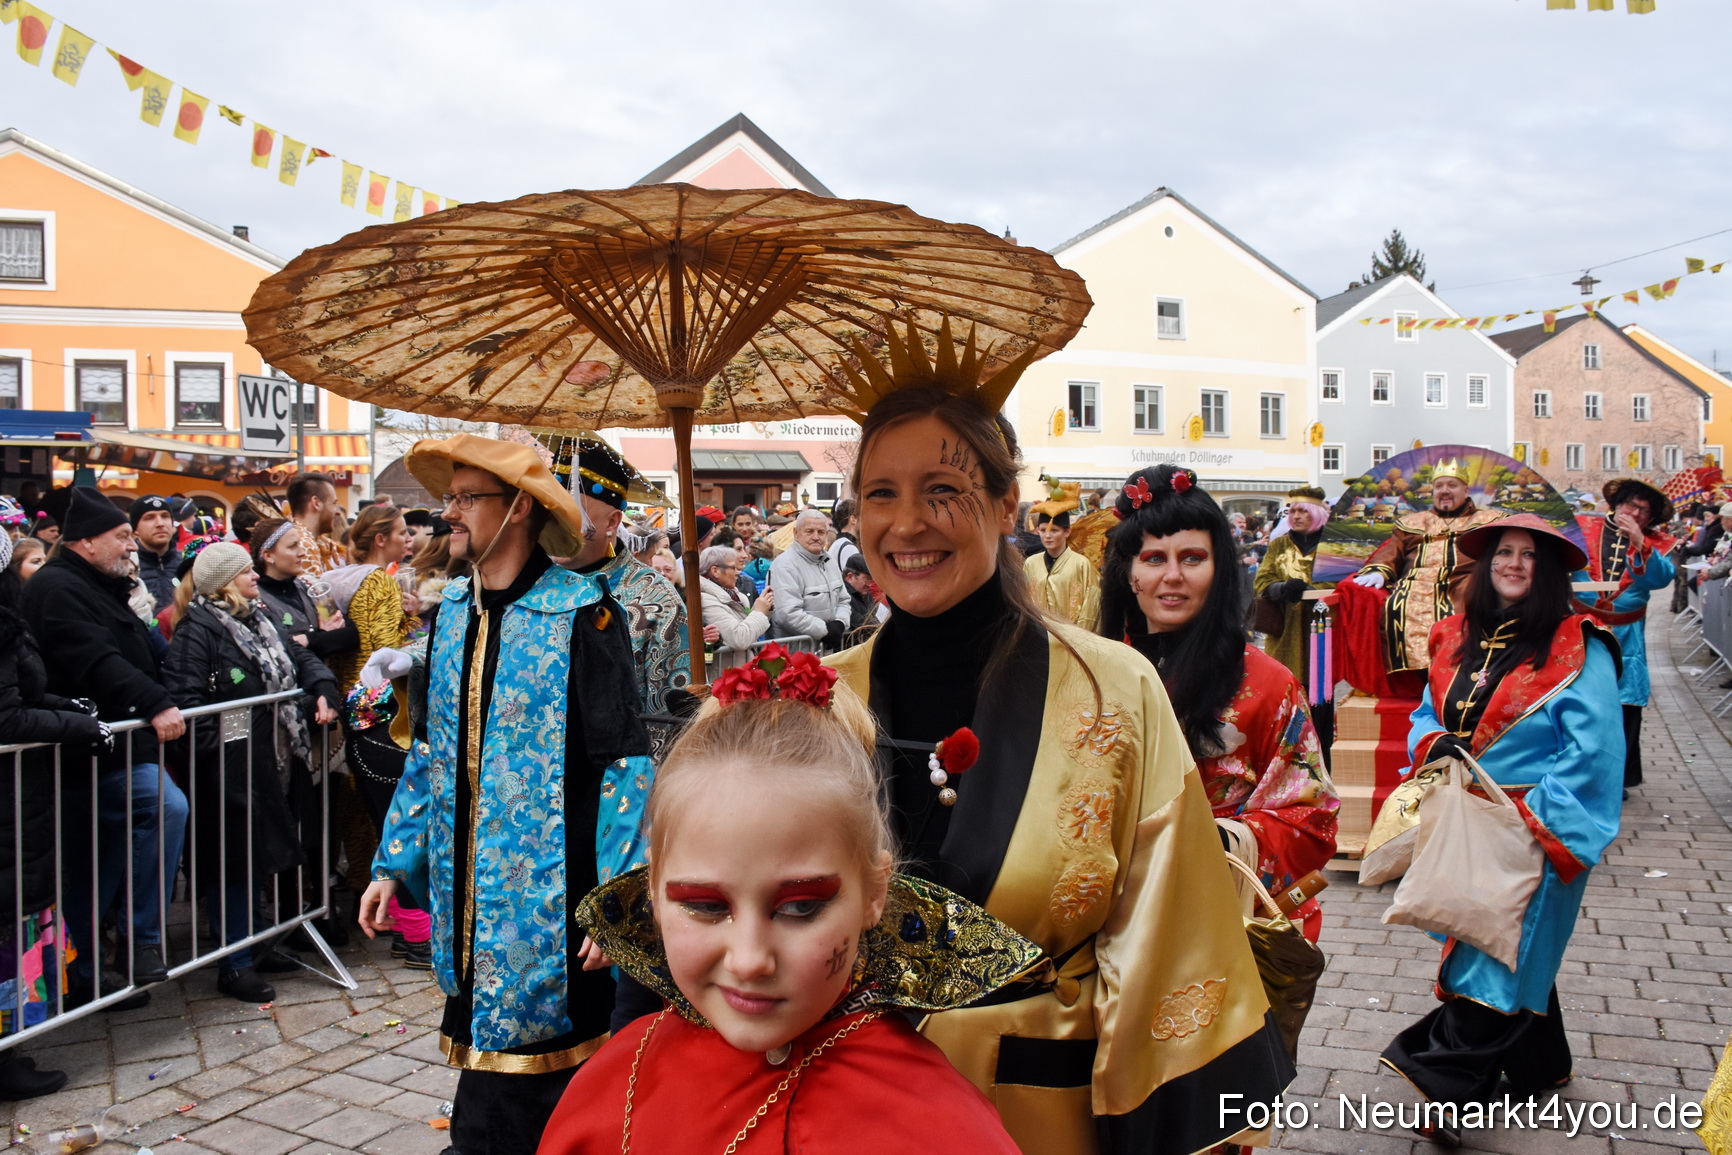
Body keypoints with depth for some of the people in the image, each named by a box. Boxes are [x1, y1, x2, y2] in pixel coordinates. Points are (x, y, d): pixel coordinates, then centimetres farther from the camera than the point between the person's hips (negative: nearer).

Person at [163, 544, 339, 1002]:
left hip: (276, 761, 8)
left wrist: (322, 692, 1)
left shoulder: (262, 620, 16)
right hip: (231, 768, -8)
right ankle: (234, 964, 9)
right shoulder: (197, 628, -11)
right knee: (234, 861, -1)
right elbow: (185, 696, -18)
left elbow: (301, 658, 20)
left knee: (263, 855, 15)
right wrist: (217, 749, -23)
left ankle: (256, 943, 29)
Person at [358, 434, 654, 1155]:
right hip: (466, 908, 6)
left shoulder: (580, 614, -13)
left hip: (548, 911, -6)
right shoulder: (450, 613, 8)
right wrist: (394, 865, 13)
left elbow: (624, 765, -13)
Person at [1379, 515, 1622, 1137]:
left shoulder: (1578, 647, -11)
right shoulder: (1457, 637, 6)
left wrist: (1530, 814, -18)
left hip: (1536, 830, -6)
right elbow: (1426, 713, 14)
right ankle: (1540, 1067, 33)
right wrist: (1434, 743, -8)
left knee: (1502, 949, -4)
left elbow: (1592, 751, -15)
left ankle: (1447, 1076, 2)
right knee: (1515, 948, 17)